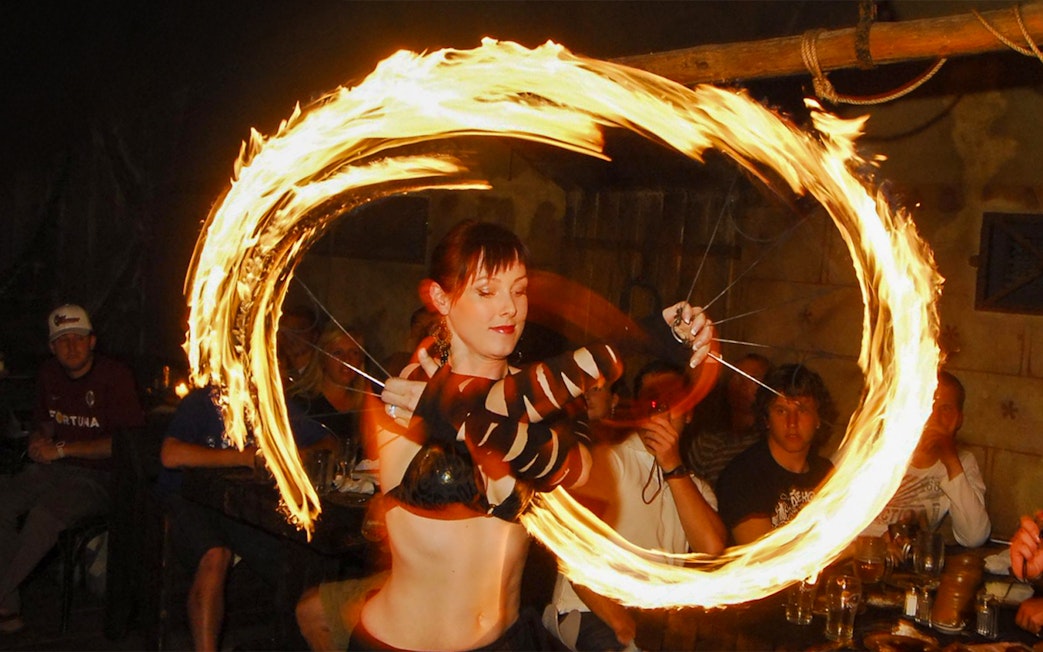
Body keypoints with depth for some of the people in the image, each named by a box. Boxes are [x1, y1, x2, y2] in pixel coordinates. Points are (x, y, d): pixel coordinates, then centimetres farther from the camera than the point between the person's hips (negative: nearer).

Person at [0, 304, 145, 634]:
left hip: (99, 477, -6)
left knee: (46, 512, -33)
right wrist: (39, 440, 2)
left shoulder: (114, 376, -11)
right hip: (54, 470, 6)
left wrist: (62, 449, -15)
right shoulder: (50, 374, 10)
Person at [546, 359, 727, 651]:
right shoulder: (604, 460, 2)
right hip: (590, 616, -6)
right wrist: (625, 627, -20)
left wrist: (673, 468, -6)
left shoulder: (695, 486, 19)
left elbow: (712, 550, -3)